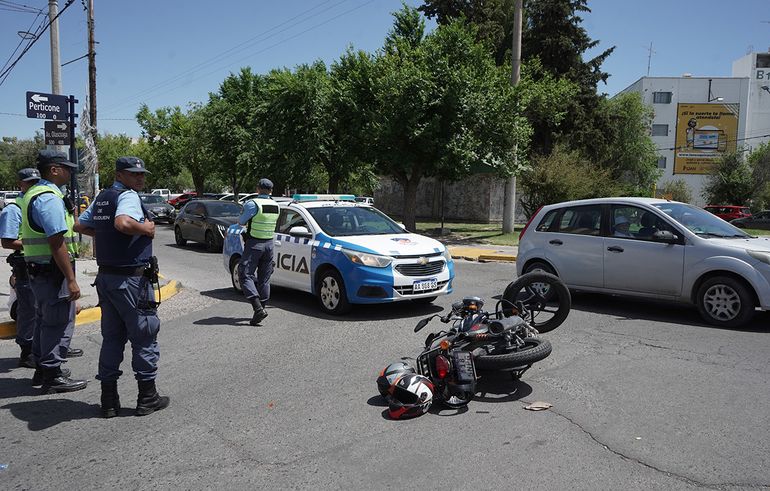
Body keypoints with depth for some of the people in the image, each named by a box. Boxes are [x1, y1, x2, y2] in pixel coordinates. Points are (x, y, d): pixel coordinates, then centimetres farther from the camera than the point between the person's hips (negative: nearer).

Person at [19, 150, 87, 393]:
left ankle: (43, 369, 32)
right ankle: (53, 377, 6)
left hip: (37, 270, 11)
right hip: (53, 271, -11)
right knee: (60, 323, -2)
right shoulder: (50, 198, -19)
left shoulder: (33, 194, 16)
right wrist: (71, 279, -23)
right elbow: (57, 243, -24)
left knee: (45, 321, 20)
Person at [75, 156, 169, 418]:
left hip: (106, 276, 9)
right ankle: (147, 398, 11)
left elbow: (79, 225, 22)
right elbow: (123, 223, -33)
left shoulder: (101, 197, 14)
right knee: (144, 338, 3)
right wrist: (146, 229, -17)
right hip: (131, 279, -8)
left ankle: (109, 400, 18)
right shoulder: (128, 196, -14)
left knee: (112, 337, 14)